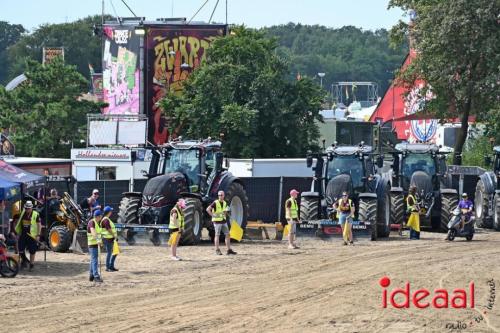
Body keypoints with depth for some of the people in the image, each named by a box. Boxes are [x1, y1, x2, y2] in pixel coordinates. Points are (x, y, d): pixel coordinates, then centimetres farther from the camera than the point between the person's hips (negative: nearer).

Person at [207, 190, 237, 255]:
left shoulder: (225, 203, 11)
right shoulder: (215, 203, -10)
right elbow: (208, 209, -16)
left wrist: (225, 215, 14)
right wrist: (213, 215, -18)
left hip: (224, 221, 7)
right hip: (217, 221, -7)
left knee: (227, 235, 4)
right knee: (217, 235, -1)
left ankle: (229, 250, 8)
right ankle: (217, 250, 3)